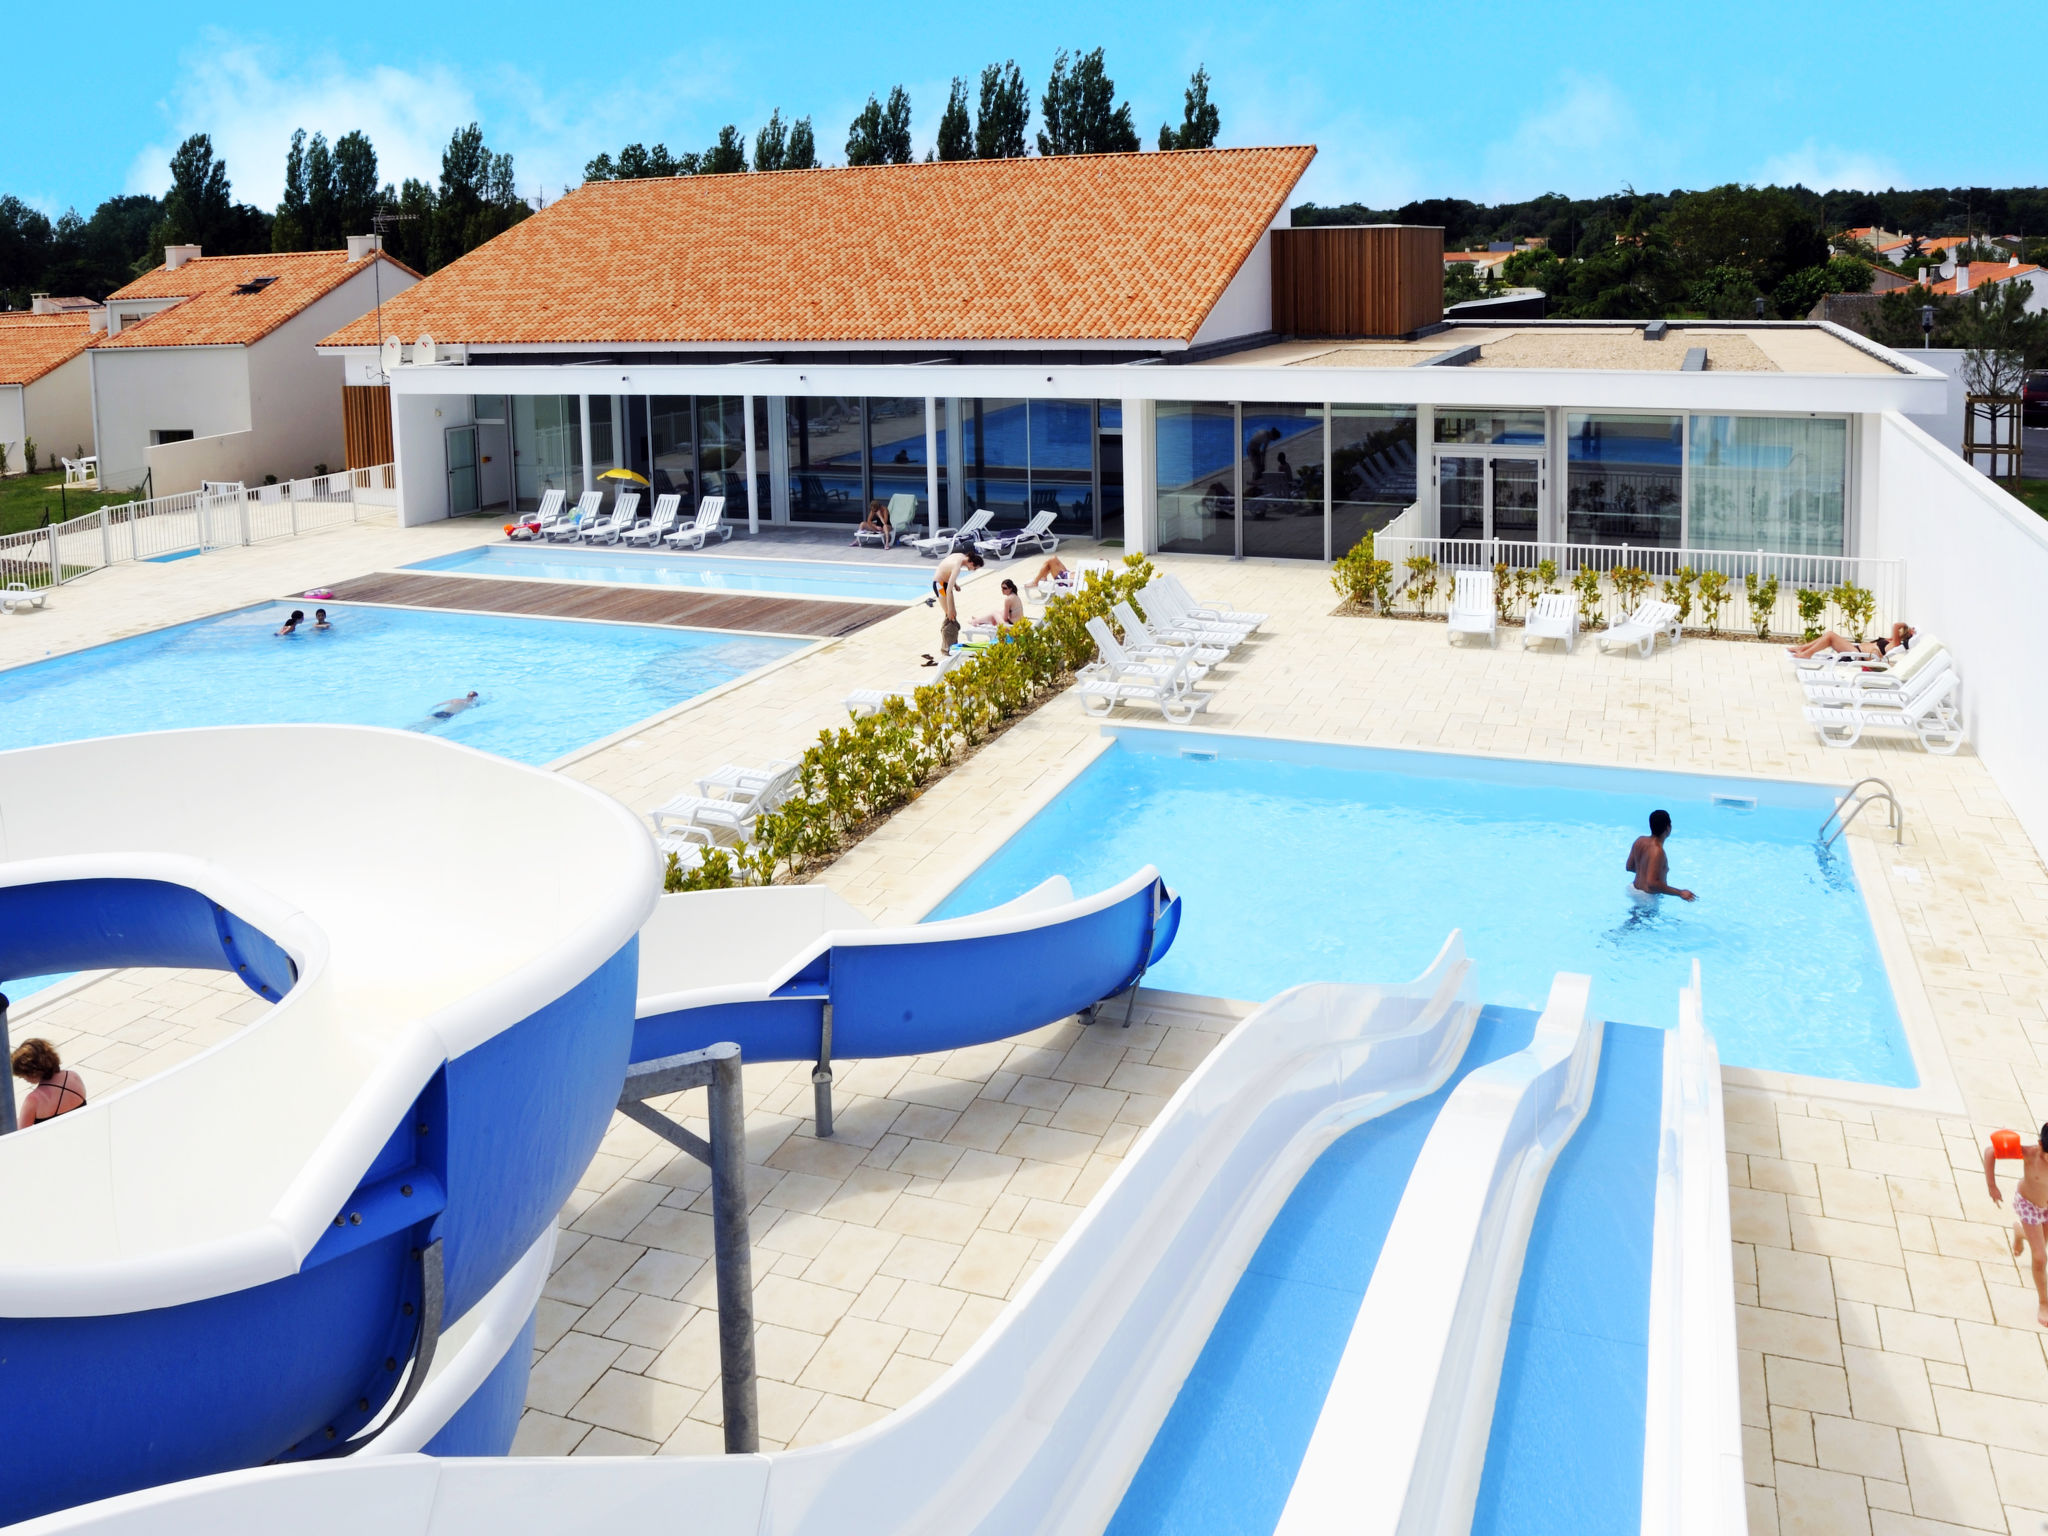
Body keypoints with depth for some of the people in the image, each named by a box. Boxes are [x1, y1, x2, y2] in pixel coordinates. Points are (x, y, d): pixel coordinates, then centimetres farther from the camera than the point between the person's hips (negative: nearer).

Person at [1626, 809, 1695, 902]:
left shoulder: (1640, 841, -2)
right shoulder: (1657, 851, -27)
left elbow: (1630, 867, 10)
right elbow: (1652, 884, -33)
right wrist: (1680, 893, -29)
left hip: (1635, 888, 9)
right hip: (1648, 896, -9)